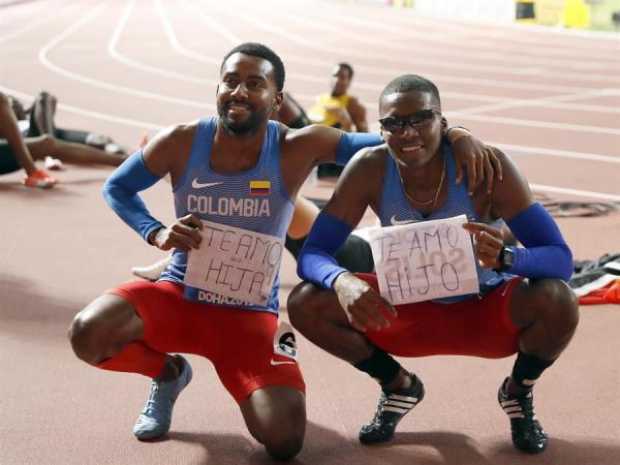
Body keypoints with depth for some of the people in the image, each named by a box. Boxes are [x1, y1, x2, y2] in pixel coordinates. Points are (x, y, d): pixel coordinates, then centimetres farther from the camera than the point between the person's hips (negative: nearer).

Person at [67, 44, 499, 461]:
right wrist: (156, 233, -12)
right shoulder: (181, 143, -11)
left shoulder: (297, 148, -14)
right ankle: (168, 372, 9)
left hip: (250, 314, -1)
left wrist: (456, 137, -27)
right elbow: (116, 187, 6)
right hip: (179, 295, 1)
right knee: (88, 333, -28)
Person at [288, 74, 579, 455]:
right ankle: (399, 386, 9)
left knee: (557, 300, -33)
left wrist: (505, 258, -50)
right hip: (412, 312, 2)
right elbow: (312, 254, -19)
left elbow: (560, 258, -27)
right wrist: (343, 282, -43)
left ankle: (519, 392, 3)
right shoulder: (369, 170, -20)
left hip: (487, 312, -2)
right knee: (305, 303, -19)